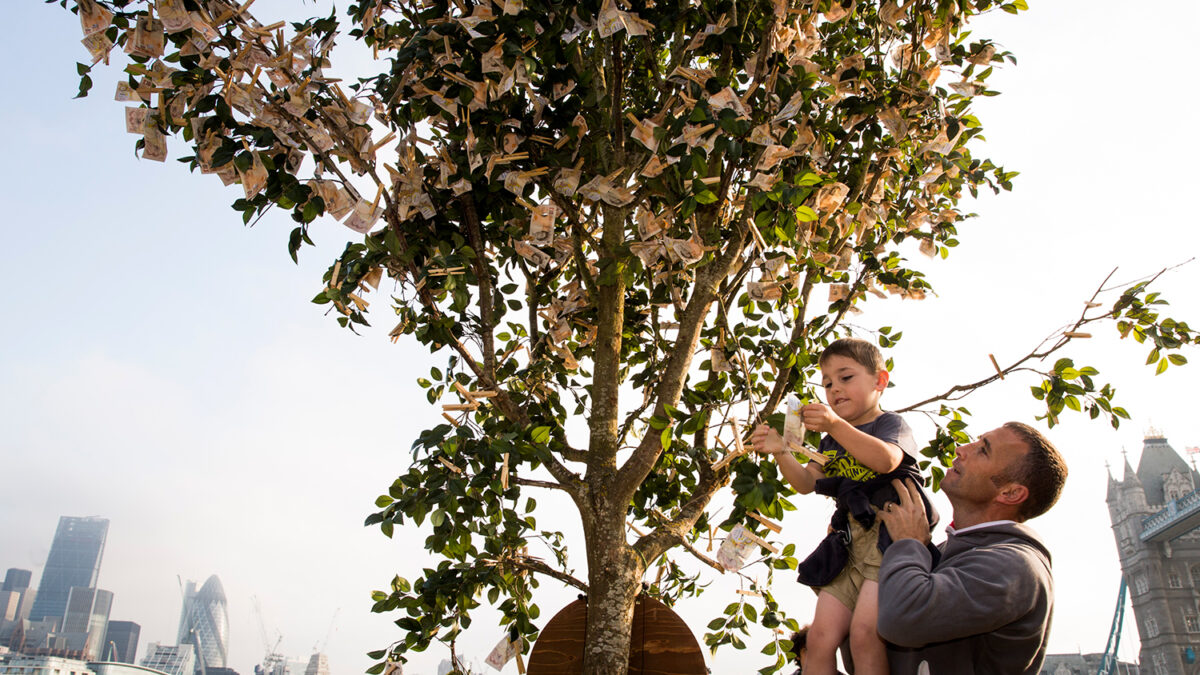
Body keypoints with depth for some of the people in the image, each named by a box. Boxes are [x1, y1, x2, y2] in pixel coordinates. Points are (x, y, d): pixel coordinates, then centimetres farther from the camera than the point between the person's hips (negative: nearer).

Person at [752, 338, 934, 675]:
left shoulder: (890, 424, 4)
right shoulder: (830, 442, 24)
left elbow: (885, 460, -19)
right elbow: (807, 482, 11)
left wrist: (836, 426, -33)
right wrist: (781, 452, -8)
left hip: (889, 534, -6)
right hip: (847, 544, 6)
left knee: (864, 630, -24)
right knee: (820, 637, -6)